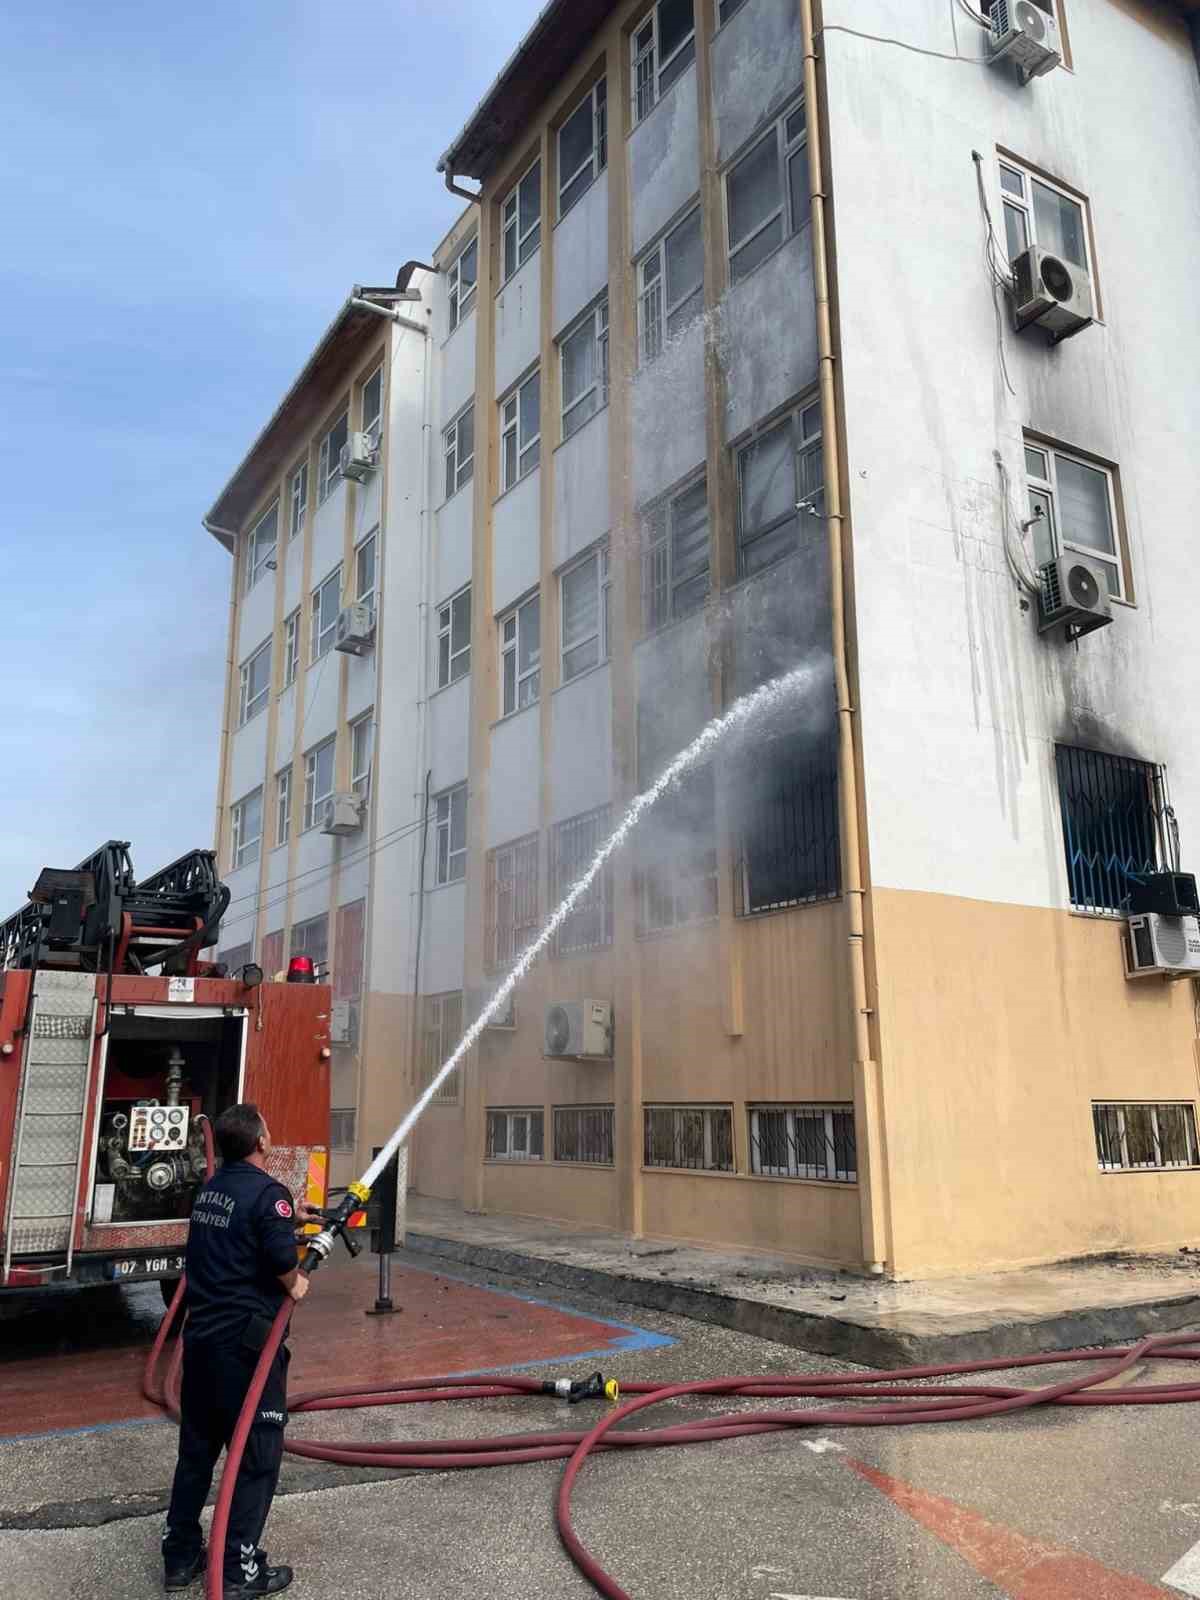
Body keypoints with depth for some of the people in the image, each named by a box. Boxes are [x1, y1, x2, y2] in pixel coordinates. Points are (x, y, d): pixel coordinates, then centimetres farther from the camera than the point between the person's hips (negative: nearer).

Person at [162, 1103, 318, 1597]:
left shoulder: (210, 1189, 8)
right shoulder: (267, 1192, -18)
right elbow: (282, 1259, -27)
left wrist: (290, 1219, 23)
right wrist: (295, 1286, -7)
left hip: (200, 1335, 8)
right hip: (245, 1341, -8)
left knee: (197, 1449, 19)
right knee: (256, 1455, 4)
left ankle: (180, 1556, 29)